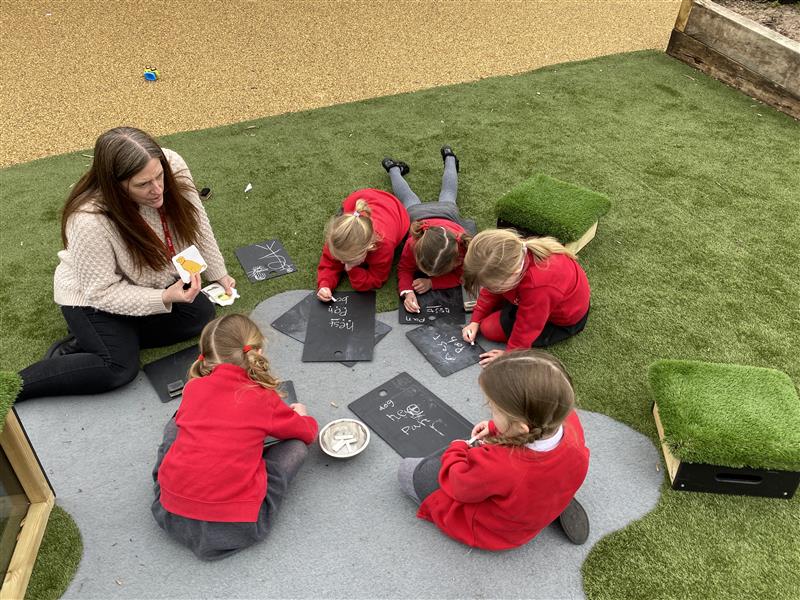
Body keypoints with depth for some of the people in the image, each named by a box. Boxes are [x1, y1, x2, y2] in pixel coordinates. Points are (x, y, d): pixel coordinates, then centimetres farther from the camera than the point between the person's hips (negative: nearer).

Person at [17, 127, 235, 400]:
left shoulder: (173, 167, -26)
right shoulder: (89, 221, -38)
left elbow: (196, 223, -9)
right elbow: (103, 291, -26)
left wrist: (219, 274, -4)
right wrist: (164, 298, -36)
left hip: (152, 281, 6)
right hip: (92, 298, -6)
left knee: (201, 315, -9)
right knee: (119, 369, -20)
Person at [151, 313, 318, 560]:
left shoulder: (193, 388, 5)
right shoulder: (265, 400, -4)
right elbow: (309, 432, 13)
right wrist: (299, 415, 37)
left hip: (171, 515, 5)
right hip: (235, 529, -4)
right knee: (296, 446, 10)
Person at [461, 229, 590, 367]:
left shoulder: (538, 287, -46)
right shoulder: (512, 254, -26)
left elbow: (526, 328, -28)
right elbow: (492, 287, -5)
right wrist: (475, 320, -2)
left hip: (563, 321, -6)